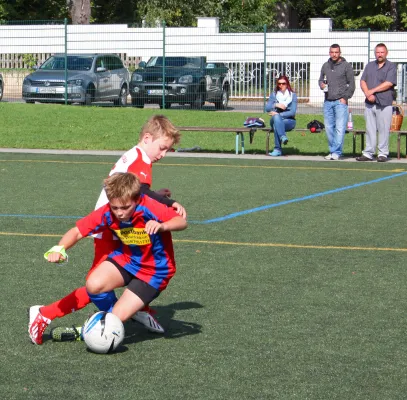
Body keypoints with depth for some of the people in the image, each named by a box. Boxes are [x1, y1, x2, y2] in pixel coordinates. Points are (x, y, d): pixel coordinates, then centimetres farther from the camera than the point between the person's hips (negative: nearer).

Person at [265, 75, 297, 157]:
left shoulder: (293, 95, 4)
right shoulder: (274, 94, 11)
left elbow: (292, 112, -6)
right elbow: (267, 108, 1)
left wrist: (278, 114, -15)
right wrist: (275, 105, -19)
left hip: (289, 121, -2)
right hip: (275, 119, 2)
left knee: (276, 125, -36)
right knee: (276, 117, -37)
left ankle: (278, 149, -39)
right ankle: (283, 137, -54)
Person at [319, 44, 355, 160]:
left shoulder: (346, 66, 0)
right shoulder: (325, 66, 14)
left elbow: (351, 84, 1)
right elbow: (321, 79, 25)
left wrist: (345, 98, -7)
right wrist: (321, 84, 2)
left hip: (340, 102, -5)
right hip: (328, 101, 5)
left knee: (340, 128, -9)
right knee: (329, 127, 6)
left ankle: (336, 153, -10)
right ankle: (332, 151, 14)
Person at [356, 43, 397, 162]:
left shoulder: (391, 66, 2)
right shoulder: (370, 65, 17)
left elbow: (388, 83, -9)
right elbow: (363, 81, 11)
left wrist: (372, 91, -8)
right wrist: (368, 94, -7)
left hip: (384, 104, -4)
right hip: (370, 103, 4)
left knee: (384, 129, -3)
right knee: (370, 129, 5)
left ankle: (383, 153, 2)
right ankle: (368, 153, 9)